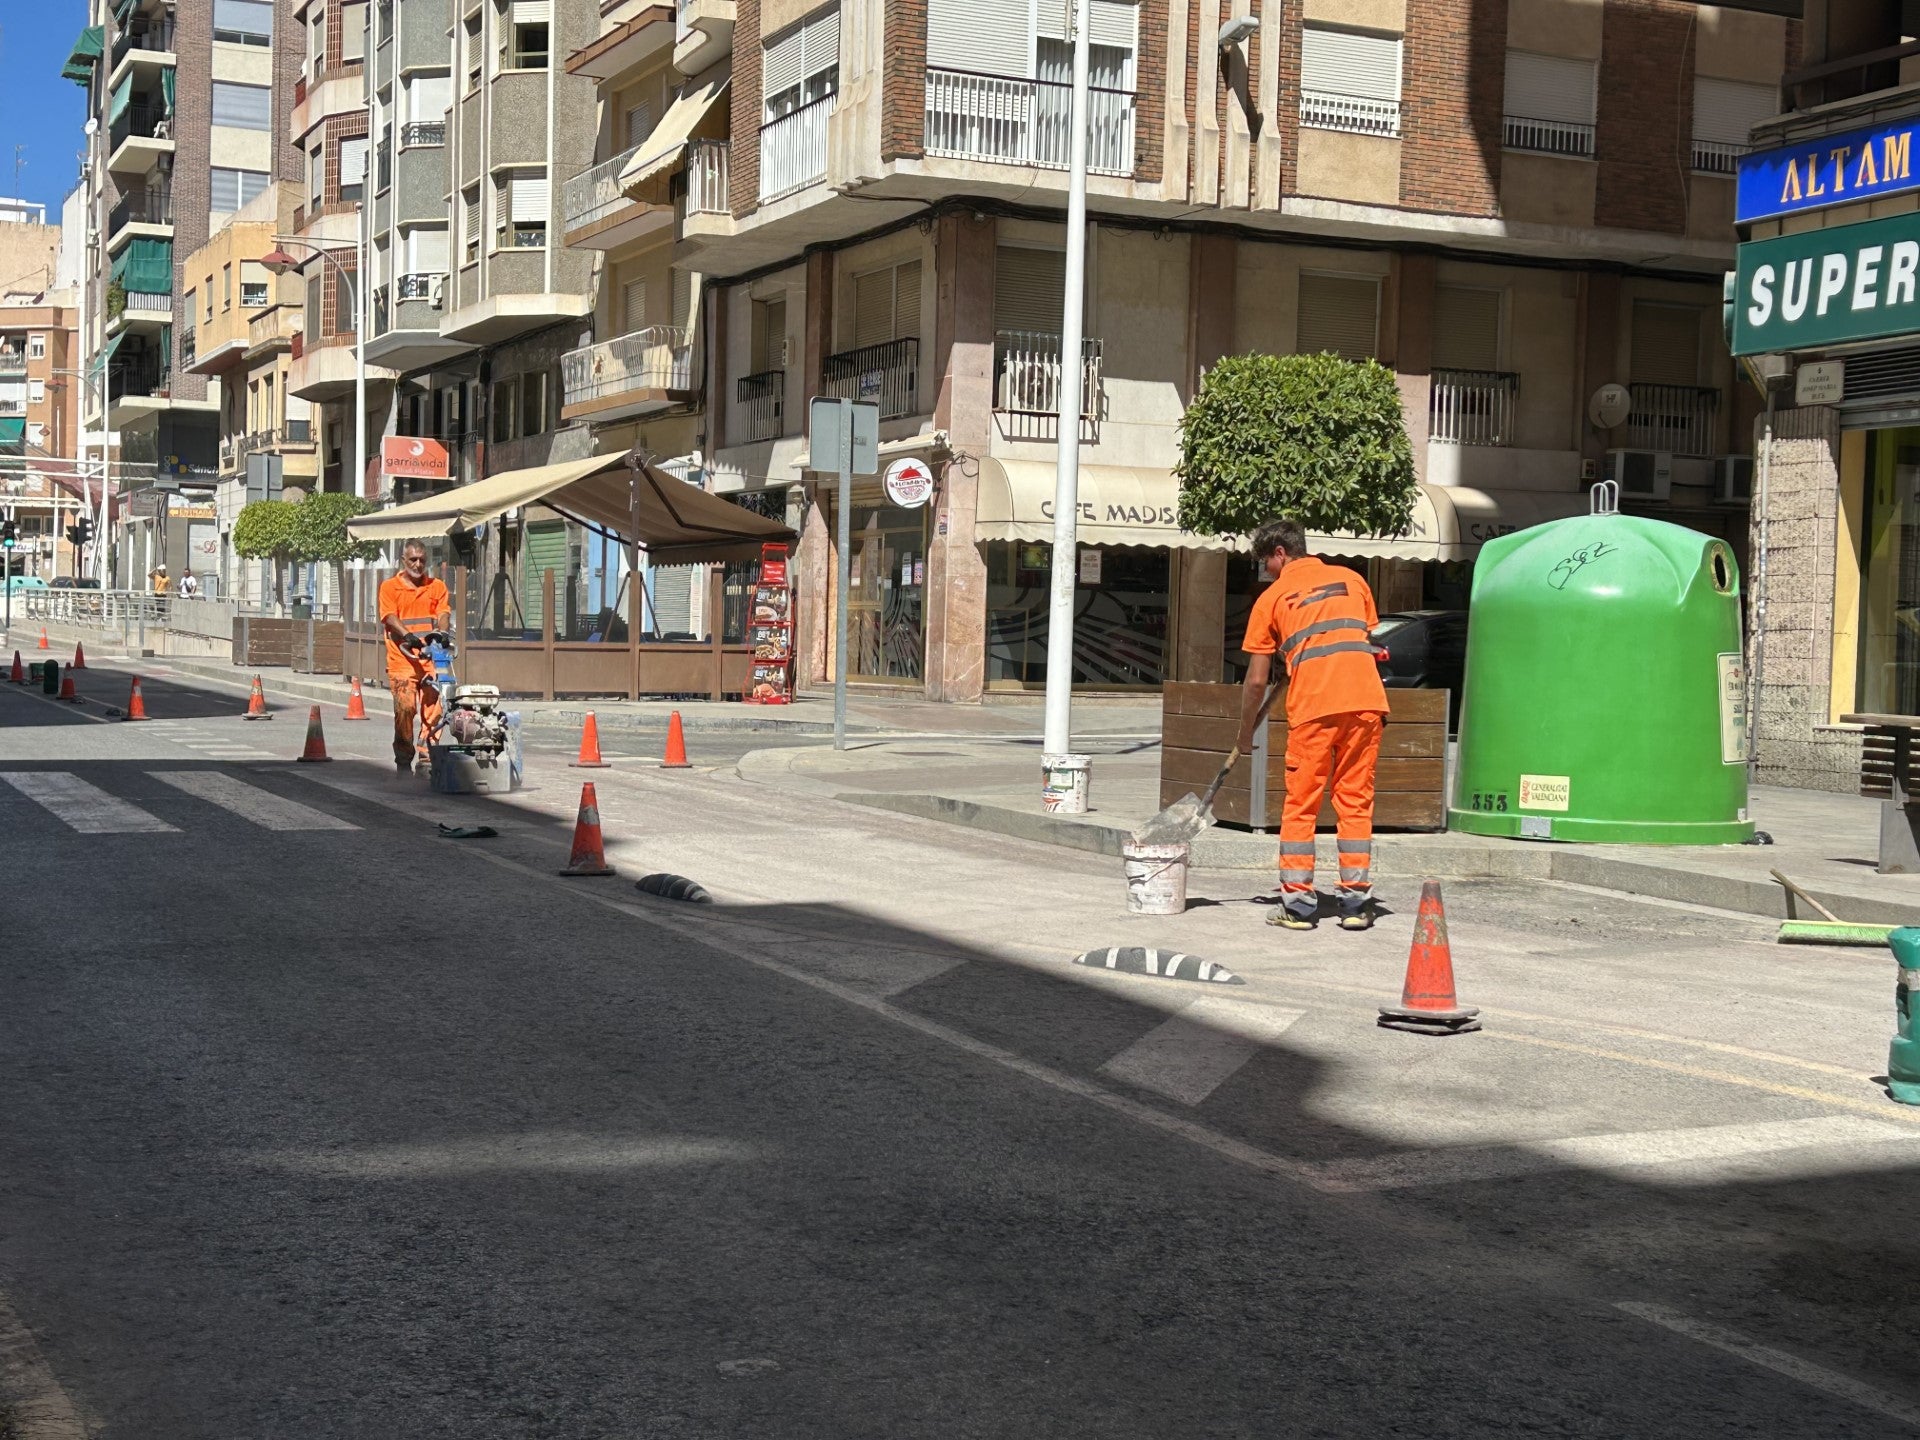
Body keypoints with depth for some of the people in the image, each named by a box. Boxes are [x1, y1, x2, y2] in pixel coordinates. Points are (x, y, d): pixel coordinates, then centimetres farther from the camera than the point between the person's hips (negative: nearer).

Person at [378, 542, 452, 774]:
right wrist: (408, 636, -25)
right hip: (402, 660, -2)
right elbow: (390, 617, -6)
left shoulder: (437, 587, 16)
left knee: (433, 709, -5)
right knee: (405, 708, -10)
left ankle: (426, 758, 3)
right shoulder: (390, 587, 9)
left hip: (431, 659, 2)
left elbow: (443, 614, 3)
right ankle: (403, 761, 1)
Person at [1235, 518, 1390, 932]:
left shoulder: (1272, 597, 10)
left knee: (1301, 805, 7)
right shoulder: (1352, 579, 20)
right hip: (1367, 701, 3)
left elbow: (1257, 679, 10)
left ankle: (1298, 903, 6)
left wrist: (1246, 731, 22)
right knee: (1356, 801, 9)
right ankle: (1356, 903, 8)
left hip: (1314, 707, -3)